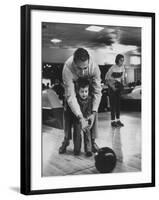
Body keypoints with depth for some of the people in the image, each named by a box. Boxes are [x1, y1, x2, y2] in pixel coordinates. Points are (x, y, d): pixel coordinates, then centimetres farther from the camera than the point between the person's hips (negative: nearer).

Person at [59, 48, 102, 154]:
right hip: (73, 87, -1)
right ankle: (66, 140, 11)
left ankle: (92, 140, 6)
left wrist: (93, 113, -38)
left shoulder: (94, 67, -39)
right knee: (68, 112, -6)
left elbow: (97, 92, -29)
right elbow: (70, 96, -41)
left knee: (94, 111, -7)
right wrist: (80, 117, -48)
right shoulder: (67, 68, -43)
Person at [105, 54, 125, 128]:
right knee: (113, 103, -7)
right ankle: (113, 121, -3)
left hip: (119, 86, 6)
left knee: (118, 103, 7)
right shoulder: (112, 68, -17)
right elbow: (107, 78, -11)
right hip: (112, 86, -6)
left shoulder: (122, 68, 2)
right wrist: (112, 86, -15)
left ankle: (118, 120, 14)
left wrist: (122, 84, 1)